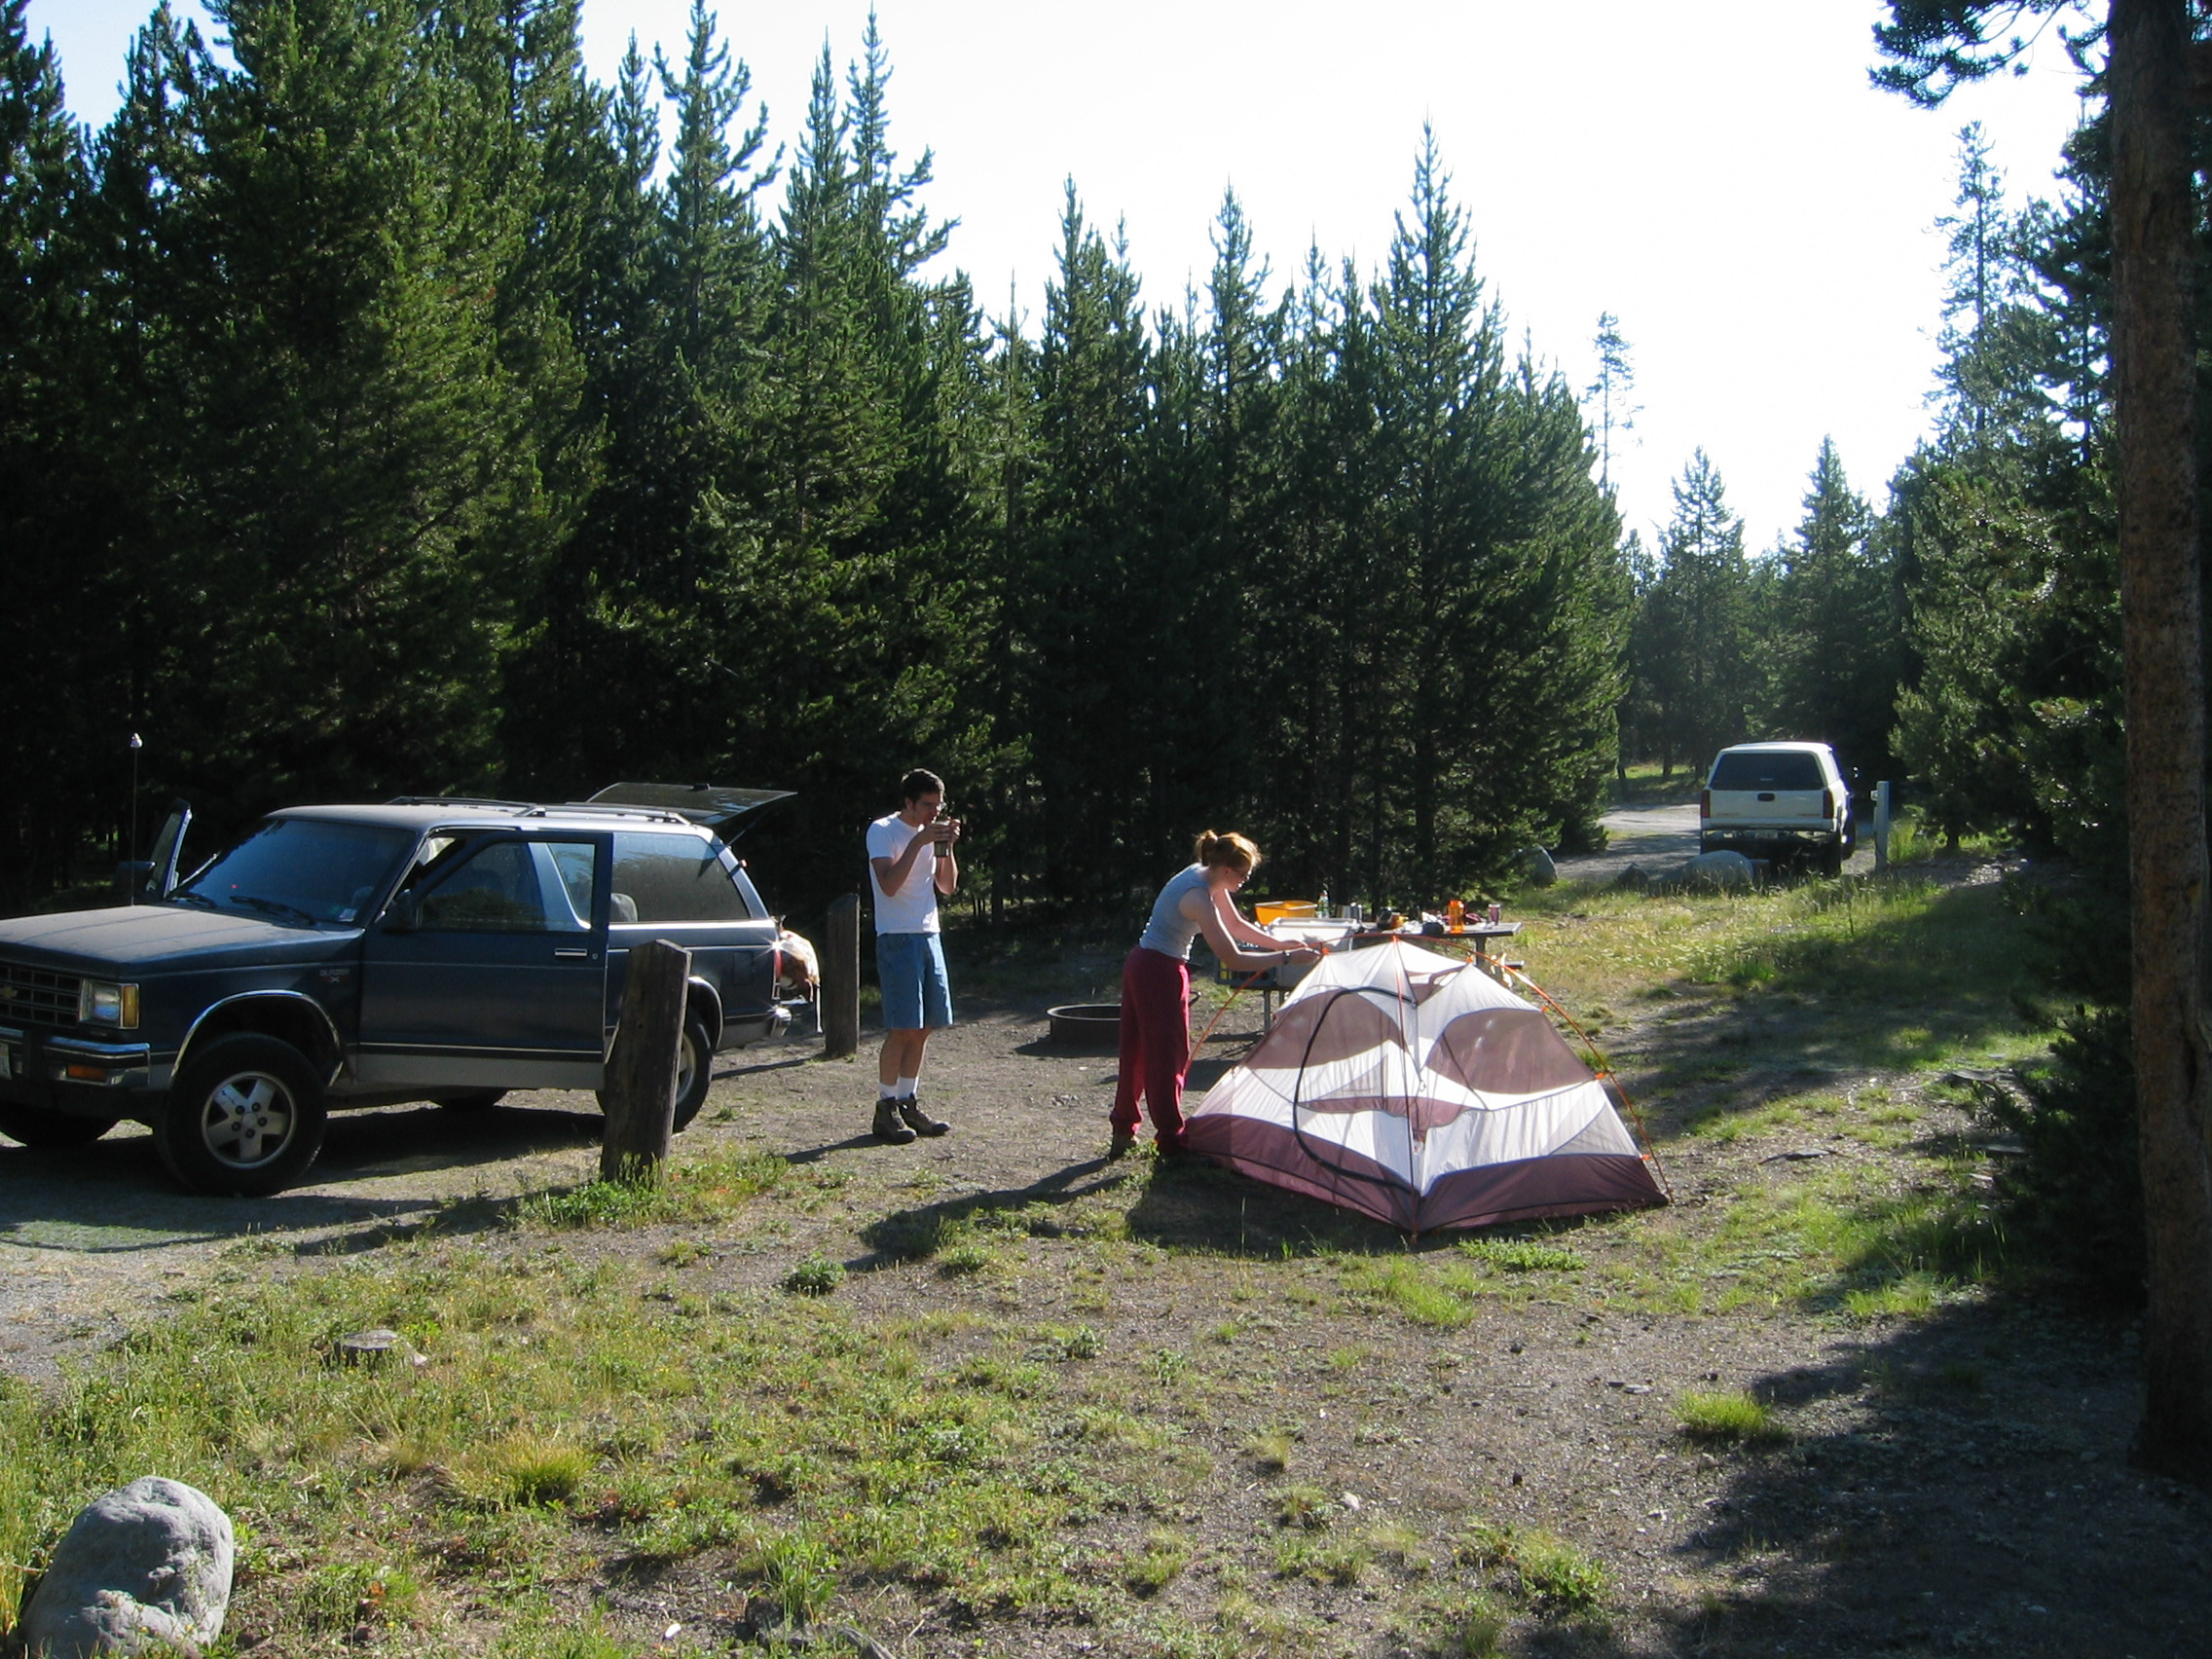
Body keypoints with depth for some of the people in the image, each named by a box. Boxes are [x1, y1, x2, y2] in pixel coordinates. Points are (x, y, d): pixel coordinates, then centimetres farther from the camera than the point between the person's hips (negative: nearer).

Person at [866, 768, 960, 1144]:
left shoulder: (931, 834, 16)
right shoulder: (883, 831, -6)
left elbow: (947, 887, 13)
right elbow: (889, 884, -19)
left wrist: (947, 846, 0)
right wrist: (919, 841, -21)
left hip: (929, 937, 7)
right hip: (897, 939, -7)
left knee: (923, 1027, 8)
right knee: (902, 1028, -10)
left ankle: (909, 1104, 16)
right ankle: (886, 1109, -3)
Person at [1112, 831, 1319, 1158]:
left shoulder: (1206, 878, 3)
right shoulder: (1198, 897, -25)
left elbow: (1235, 925, 16)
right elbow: (1232, 959, -28)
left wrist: (1282, 943, 10)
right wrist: (1286, 957, -23)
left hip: (1141, 967, 10)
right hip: (1161, 973, -10)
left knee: (1137, 1052, 16)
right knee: (1169, 1056, 0)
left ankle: (1123, 1131, 25)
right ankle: (1171, 1139, 9)